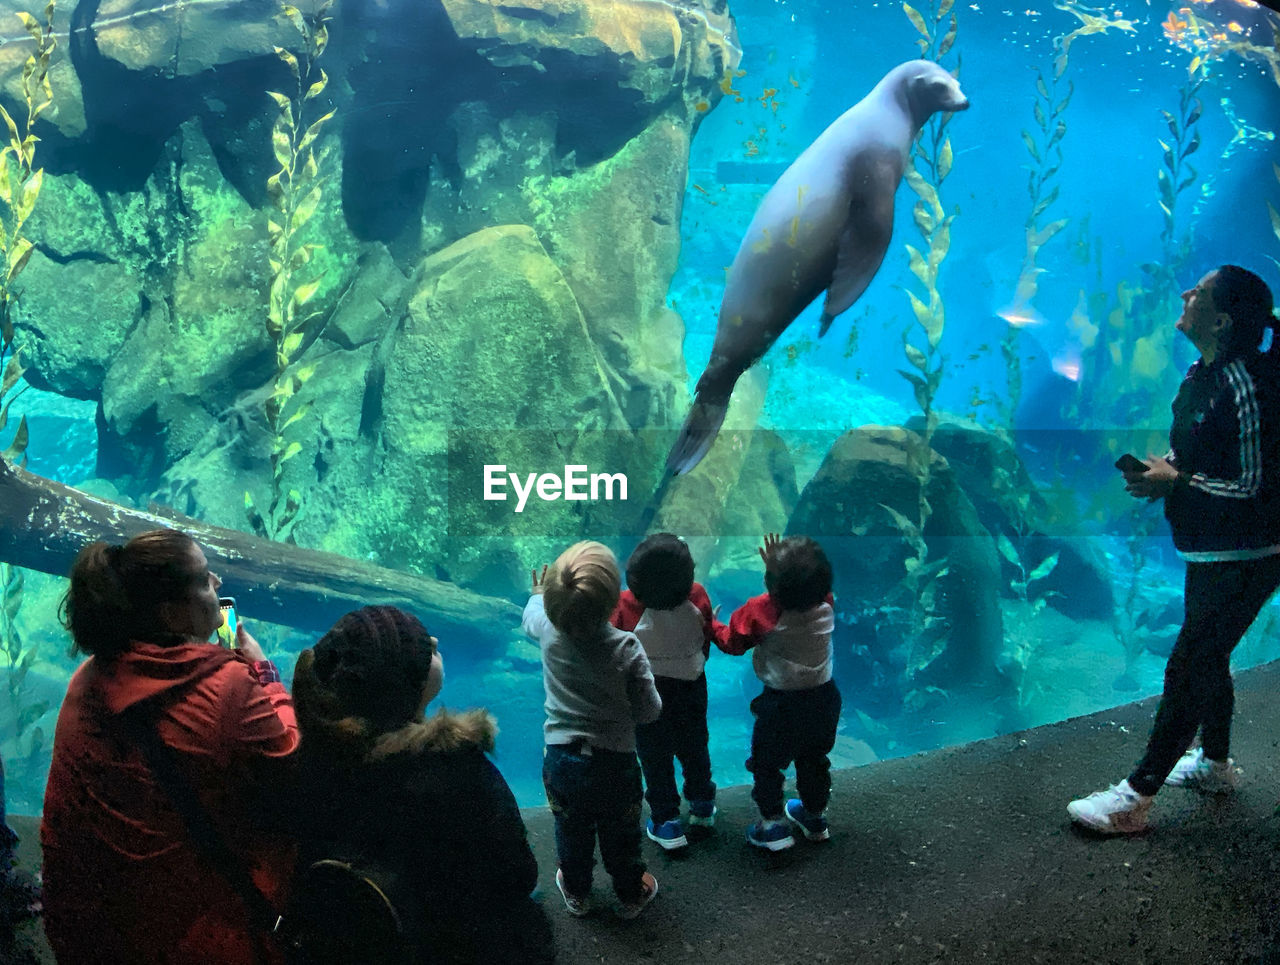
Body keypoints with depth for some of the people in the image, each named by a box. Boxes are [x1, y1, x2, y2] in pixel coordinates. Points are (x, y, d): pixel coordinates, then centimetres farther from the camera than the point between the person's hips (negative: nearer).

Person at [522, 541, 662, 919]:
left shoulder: (548, 629, -16)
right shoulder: (627, 648, -25)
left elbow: (531, 615, 10)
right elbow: (649, 711, -15)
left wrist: (539, 594, 32)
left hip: (561, 757, 2)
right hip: (615, 761, -2)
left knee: (572, 831, 26)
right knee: (621, 835, 22)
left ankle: (576, 892, 49)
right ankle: (631, 894, 45)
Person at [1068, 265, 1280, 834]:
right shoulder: (1203, 373, 4)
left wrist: (1175, 482, -18)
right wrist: (1165, 465, 0)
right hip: (1212, 551, 10)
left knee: (1188, 667, -5)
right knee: (1207, 657, 22)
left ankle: (1135, 798, 3)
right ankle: (1215, 763, 42)